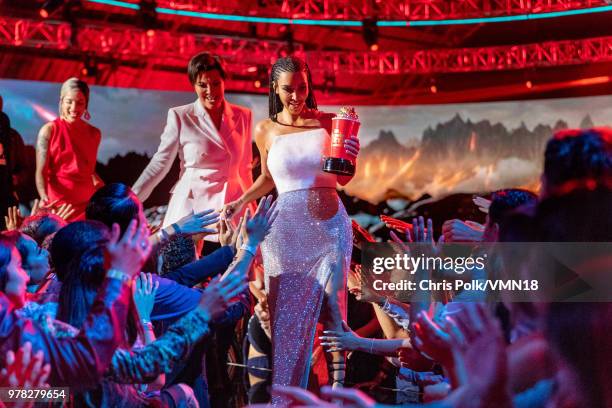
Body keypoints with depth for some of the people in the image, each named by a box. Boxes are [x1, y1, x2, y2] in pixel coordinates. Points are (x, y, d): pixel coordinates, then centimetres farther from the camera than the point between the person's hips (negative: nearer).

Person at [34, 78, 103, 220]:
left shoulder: (94, 133, 8)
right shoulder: (49, 130, -4)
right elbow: (41, 171, -11)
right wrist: (44, 198, -25)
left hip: (87, 204, 3)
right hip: (57, 204, -3)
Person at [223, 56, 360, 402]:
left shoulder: (328, 122, 1)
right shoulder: (265, 130, 3)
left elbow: (344, 179, 4)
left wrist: (350, 157, -15)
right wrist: (242, 202, 4)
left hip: (331, 227, 0)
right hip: (286, 229, 0)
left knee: (333, 307, 3)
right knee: (287, 314, 3)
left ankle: (339, 385, 10)